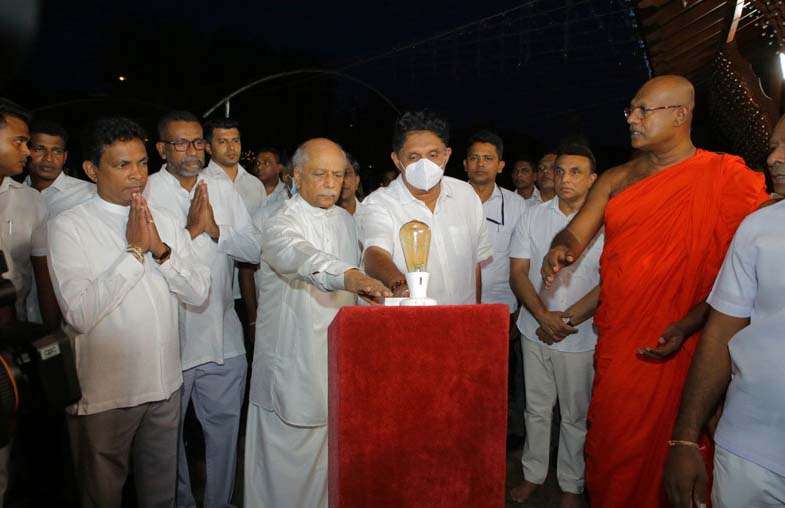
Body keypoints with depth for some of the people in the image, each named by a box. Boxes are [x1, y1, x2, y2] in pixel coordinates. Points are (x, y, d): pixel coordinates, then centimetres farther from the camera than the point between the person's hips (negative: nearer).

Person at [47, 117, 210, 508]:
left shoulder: (164, 222, 3)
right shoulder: (68, 226, -12)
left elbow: (198, 293, -2)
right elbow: (79, 314, -22)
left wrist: (161, 250, -16)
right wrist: (135, 251, -20)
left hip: (165, 386, 4)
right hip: (104, 392, -3)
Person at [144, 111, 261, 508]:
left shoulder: (223, 188, 6)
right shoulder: (145, 192, -7)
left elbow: (254, 250, 1)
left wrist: (215, 229, -13)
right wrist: (192, 228, -17)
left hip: (222, 334, 4)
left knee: (224, 426, 14)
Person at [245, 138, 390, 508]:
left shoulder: (345, 220, 9)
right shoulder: (281, 224, -13)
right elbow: (299, 255, -38)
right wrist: (347, 276, -54)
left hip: (336, 359, 6)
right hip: (292, 365, -5)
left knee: (326, 457, 18)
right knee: (285, 464, 7)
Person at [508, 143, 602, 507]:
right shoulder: (534, 216, 2)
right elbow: (518, 272, -2)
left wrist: (566, 320, -13)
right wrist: (544, 316, -14)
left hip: (579, 338, -2)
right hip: (535, 331, 3)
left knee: (575, 415, 11)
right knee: (536, 409, 15)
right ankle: (533, 474, 33)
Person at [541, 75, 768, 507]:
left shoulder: (729, 177, -7)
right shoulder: (616, 179, 9)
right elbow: (576, 232, 4)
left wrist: (688, 325, -19)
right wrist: (561, 250, -20)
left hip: (678, 348, -4)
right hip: (615, 342, 5)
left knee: (662, 452, 8)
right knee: (608, 447, 14)